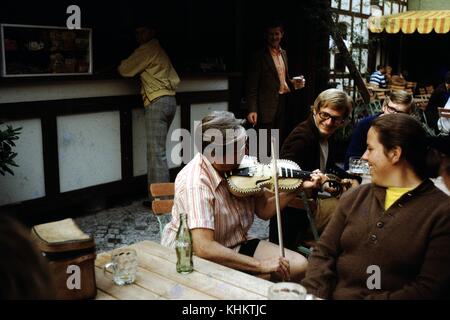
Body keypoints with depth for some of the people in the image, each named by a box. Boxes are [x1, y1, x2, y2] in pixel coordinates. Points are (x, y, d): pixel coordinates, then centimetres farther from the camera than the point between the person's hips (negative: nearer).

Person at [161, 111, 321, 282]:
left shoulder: (239, 166, -6)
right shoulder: (195, 182, -29)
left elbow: (264, 210, 2)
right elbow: (204, 247, -35)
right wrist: (260, 265, -31)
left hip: (235, 245, 7)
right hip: (195, 256, -7)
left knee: (299, 265, -8)